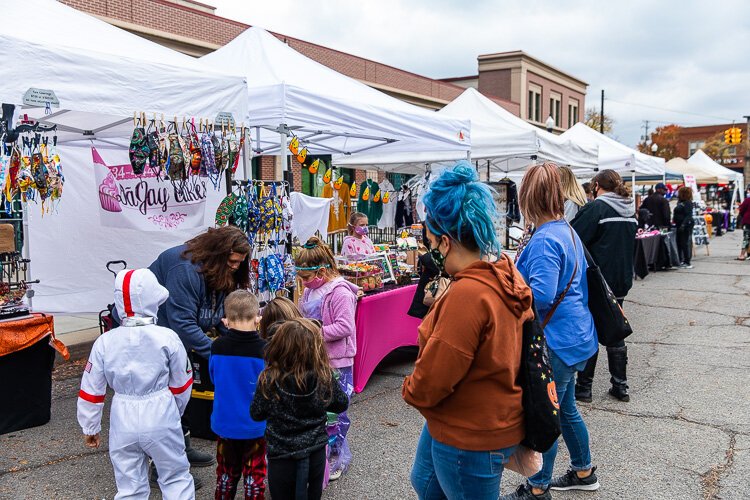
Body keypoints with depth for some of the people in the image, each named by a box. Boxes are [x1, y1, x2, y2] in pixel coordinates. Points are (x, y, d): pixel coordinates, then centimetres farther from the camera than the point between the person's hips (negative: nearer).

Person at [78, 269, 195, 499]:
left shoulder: (105, 342, -6)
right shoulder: (168, 338, -11)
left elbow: (91, 391, 2)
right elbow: (181, 385, 0)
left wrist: (90, 427, 16)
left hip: (123, 423, 2)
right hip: (162, 419, -2)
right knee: (176, 479, 14)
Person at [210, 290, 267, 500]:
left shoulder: (217, 347, -13)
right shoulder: (263, 349, -20)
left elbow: (213, 378, 3)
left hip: (225, 424, 2)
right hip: (255, 426, -2)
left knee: (226, 473, 20)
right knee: (254, 475, 13)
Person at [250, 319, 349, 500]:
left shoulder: (269, 380, -20)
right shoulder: (325, 377, -16)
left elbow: (256, 414, -6)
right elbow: (342, 404, 1)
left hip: (282, 456, -1)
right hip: (315, 453, 2)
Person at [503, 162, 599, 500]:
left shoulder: (545, 240, -22)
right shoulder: (568, 232, 8)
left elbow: (540, 296, -30)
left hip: (556, 342, -10)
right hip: (573, 336, 10)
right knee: (564, 409, 24)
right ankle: (583, 472, 41)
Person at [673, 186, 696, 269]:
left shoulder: (688, 203, -12)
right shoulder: (680, 202, 15)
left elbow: (688, 215, -19)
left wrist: (683, 225, -26)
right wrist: (675, 222, 17)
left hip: (686, 226, -9)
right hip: (679, 225, 9)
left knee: (686, 243, -7)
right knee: (679, 243, 13)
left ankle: (687, 263, -4)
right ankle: (680, 260, 23)